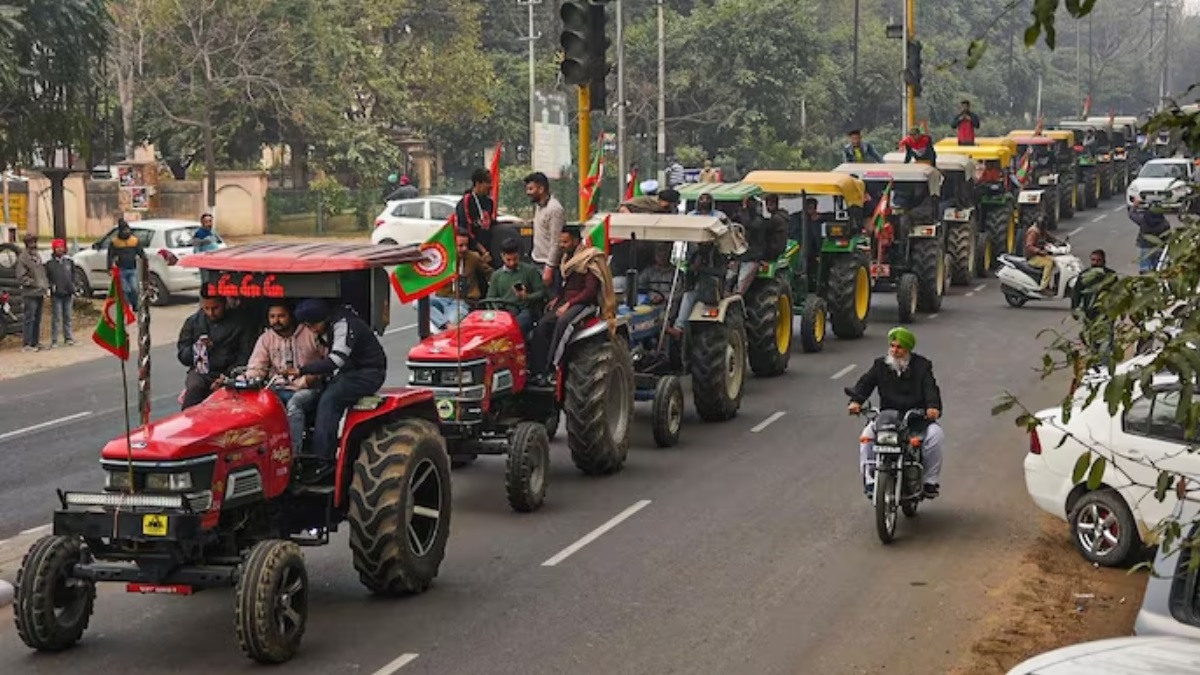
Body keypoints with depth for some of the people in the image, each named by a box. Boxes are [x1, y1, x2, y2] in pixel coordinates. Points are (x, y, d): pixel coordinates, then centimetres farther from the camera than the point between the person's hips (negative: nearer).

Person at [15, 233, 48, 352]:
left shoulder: (37, 256, 14)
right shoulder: (23, 258, -9)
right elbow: (21, 278, -13)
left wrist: (46, 286, 8)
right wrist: (35, 284, -16)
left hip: (40, 293, 8)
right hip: (30, 294, -8)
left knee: (37, 319, 12)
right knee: (29, 319, -7)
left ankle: (35, 342, 19)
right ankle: (27, 344, -4)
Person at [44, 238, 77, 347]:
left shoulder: (69, 261, 9)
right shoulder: (49, 263, 1)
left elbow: (73, 276, 13)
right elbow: (47, 278, 3)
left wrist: (73, 291, 7)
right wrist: (51, 286, -11)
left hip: (68, 294, 3)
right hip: (56, 295, -3)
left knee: (67, 317, 9)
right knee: (56, 318, -4)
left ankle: (68, 338, 17)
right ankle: (54, 340, -1)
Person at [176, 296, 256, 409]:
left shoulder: (239, 324, 6)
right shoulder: (193, 322, 13)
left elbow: (245, 357, 1)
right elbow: (182, 355, 13)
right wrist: (196, 348, -9)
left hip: (227, 372, -2)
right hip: (200, 372, 2)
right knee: (194, 388, -32)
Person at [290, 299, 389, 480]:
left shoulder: (343, 324, -21)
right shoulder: (328, 329, 10)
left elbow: (337, 359, -31)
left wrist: (302, 370, -31)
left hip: (368, 373, -10)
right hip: (350, 371, 10)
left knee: (329, 400, -26)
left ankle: (324, 460, -30)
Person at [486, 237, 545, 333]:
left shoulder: (530, 270, 10)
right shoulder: (496, 275, 21)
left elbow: (541, 293, 6)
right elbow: (490, 298, 20)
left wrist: (527, 297, -14)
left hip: (524, 311, -3)